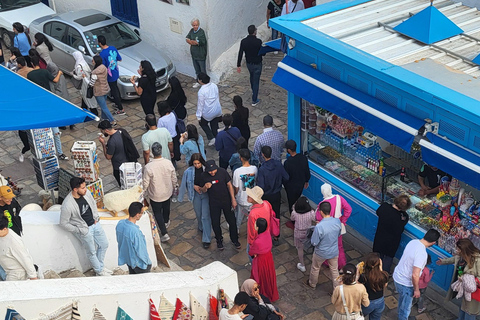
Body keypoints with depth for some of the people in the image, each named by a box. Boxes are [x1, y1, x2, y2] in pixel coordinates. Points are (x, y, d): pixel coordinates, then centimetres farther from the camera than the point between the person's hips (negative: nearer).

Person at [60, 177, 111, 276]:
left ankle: (100, 266, 40)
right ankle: (99, 271, 33)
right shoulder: (67, 205, -30)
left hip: (95, 223, 6)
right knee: (92, 252, 10)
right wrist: (78, 230, -14)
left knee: (104, 245, 18)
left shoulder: (86, 193, -12)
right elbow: (63, 223, -18)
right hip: (84, 229, -6)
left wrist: (96, 217, 4)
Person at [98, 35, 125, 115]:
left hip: (110, 76, -7)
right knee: (116, 88, 27)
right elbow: (120, 59, 5)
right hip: (116, 73, 8)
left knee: (114, 91, 7)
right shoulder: (113, 48, -7)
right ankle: (118, 104, 45)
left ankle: (121, 109, 16)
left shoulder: (102, 54, -28)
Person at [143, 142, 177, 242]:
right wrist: (173, 187, 15)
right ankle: (166, 222, 57)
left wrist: (144, 192, 2)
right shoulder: (168, 163, -20)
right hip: (168, 192, 4)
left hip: (155, 195, -4)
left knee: (157, 213, 15)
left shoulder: (148, 167, -31)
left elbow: (145, 183, -19)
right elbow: (174, 178, -6)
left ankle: (164, 234, 14)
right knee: (166, 207, 30)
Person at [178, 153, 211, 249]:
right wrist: (194, 186, -10)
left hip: (206, 193, -2)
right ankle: (201, 227, 51)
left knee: (206, 216, -6)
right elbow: (187, 183, 4)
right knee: (198, 214, 19)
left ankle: (206, 239, -1)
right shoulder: (189, 171, -9)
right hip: (196, 194, 3)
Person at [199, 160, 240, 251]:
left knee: (232, 221, 9)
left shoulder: (222, 172, -16)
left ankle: (235, 240, 31)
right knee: (215, 223, 11)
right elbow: (202, 190, 0)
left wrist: (233, 199, -5)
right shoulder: (204, 176, -13)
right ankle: (219, 241, 35)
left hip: (226, 201, 0)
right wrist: (205, 187, -25)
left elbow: (229, 185, -5)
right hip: (214, 203, 0)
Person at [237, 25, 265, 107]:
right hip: (257, 64, -5)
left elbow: (240, 54, -9)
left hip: (249, 63, 5)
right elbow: (263, 53, -14)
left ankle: (253, 91, 55)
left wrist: (238, 65, -1)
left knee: (252, 76, 31)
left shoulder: (243, 41, -12)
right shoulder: (258, 41, -23)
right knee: (256, 81, 5)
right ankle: (254, 100, 7)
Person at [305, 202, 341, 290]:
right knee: (334, 270, 24)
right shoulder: (337, 221, -19)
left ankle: (312, 283, 50)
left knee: (315, 268, 26)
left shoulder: (319, 227, -35)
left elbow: (314, 243, -24)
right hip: (334, 252, 3)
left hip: (321, 253, -3)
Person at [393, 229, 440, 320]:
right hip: (405, 283, -9)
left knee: (402, 300, 33)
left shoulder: (413, 242, -7)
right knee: (406, 308, 14)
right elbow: (415, 275, -33)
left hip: (397, 276, 9)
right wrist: (416, 290, -16)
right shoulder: (421, 253, -33)